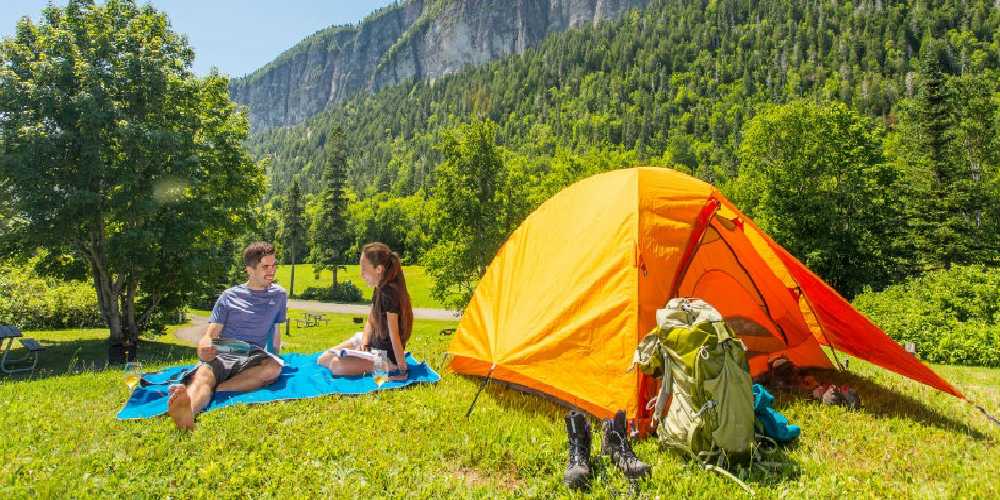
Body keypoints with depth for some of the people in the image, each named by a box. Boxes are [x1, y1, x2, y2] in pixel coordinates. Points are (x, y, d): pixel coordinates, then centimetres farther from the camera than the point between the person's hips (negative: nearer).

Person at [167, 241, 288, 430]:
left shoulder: (279, 295, 16)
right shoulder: (229, 296, 11)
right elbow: (210, 335, 3)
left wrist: (275, 356, 27)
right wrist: (204, 346, -20)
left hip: (252, 358, 1)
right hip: (221, 355, -1)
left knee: (274, 367, -36)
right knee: (203, 375, -38)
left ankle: (213, 388, -43)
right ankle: (188, 409, -71)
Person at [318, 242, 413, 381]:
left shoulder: (389, 293, -27)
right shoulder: (379, 289, 4)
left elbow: (394, 334, -28)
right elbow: (370, 321, 7)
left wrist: (402, 371, -25)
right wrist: (364, 343, -11)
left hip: (387, 354, -9)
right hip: (374, 343, 9)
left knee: (336, 365, -24)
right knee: (322, 359, 8)